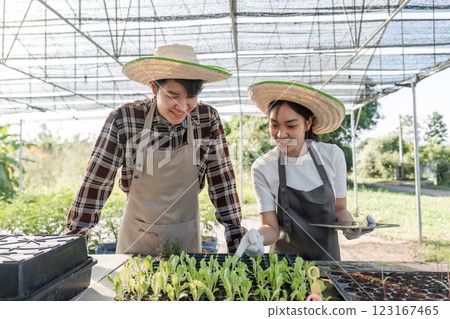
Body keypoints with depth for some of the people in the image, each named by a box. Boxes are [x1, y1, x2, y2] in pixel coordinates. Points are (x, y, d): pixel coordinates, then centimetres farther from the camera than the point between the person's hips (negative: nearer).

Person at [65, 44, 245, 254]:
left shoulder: (208, 119, -10)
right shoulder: (124, 119, -15)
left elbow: (221, 179, -5)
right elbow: (97, 179, -11)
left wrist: (235, 232, -5)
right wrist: (76, 233, -10)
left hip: (186, 237, 1)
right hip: (136, 237, -1)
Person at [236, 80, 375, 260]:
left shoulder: (332, 156, -7)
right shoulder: (262, 169, -12)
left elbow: (339, 209, 6)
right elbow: (271, 227, -10)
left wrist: (349, 225, -16)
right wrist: (256, 238, -33)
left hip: (328, 258, 2)